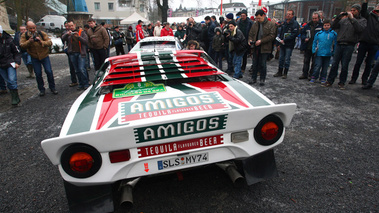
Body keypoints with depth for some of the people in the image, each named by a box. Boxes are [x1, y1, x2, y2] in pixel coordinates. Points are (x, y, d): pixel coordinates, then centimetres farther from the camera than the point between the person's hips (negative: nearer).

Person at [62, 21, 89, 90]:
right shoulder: (67, 33, 13)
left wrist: (78, 36, -18)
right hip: (72, 54, 3)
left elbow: (86, 41, -3)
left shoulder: (81, 32, 6)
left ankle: (85, 84, -3)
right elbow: (63, 39, -4)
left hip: (80, 53, -3)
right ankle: (81, 84, 16)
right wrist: (67, 34, -22)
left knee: (82, 69, -13)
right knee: (77, 70, 7)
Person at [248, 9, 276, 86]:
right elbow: (251, 34, 17)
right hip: (256, 48, 4)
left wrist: (261, 41, -18)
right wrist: (250, 40, -5)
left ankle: (262, 79, 13)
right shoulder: (255, 24, 10)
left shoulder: (271, 24, -3)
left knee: (263, 64, 1)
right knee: (255, 64, 9)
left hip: (265, 48, -4)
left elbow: (272, 36, -10)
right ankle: (253, 78, 20)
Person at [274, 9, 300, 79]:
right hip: (282, 44, 6)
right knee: (281, 58, 10)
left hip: (289, 45, -5)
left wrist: (284, 40, -19)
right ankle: (280, 72, 19)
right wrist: (279, 38, 0)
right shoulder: (284, 23, 11)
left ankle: (285, 73, 9)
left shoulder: (295, 23, -7)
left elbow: (294, 34, -15)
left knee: (287, 59, 0)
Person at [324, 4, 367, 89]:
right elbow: (333, 27, 9)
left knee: (344, 65, 0)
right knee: (334, 63, 1)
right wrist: (339, 17, -2)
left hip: (349, 46, -2)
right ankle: (330, 81, 8)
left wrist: (352, 18, -11)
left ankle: (342, 82, 12)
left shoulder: (362, 20, 9)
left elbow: (360, 29, -11)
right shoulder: (344, 19, 15)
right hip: (339, 44, 2)